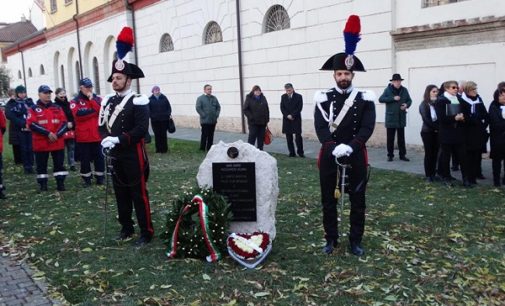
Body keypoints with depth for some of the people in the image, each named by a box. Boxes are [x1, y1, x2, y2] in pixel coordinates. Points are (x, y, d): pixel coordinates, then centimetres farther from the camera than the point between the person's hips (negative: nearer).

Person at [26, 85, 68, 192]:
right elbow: (32, 124, -11)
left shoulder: (57, 108, 9)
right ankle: (43, 184, 15)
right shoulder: (34, 109, 0)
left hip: (58, 142, 2)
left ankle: (60, 183, 11)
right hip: (41, 143, -2)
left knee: (59, 163, 4)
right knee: (41, 165, 5)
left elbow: (64, 123, 2)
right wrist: (48, 133, -18)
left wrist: (57, 134, -14)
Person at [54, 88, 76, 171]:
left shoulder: (68, 104, 12)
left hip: (70, 129, 5)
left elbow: (73, 115, 14)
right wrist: (65, 124, -16)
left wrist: (71, 123, 0)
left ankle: (72, 164, 11)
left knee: (71, 147, 5)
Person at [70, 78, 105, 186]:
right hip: (83, 135, -2)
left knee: (99, 157, 6)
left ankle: (100, 178, 17)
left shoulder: (98, 99, 8)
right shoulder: (75, 101, 0)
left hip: (97, 134, 2)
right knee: (85, 158, 6)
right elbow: (78, 114, -18)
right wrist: (94, 111, -12)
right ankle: (86, 179, 16)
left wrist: (91, 99, -12)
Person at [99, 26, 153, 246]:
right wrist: (105, 139, -11)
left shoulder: (138, 101, -11)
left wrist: (118, 139, -24)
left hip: (133, 156, -6)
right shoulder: (108, 101, 9)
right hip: (115, 156, 7)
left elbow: (141, 129, -19)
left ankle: (146, 232, 10)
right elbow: (102, 125, 10)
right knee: (121, 194, 15)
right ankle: (126, 228, 29)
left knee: (139, 194, 0)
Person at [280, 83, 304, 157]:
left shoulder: (298, 96, -1)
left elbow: (299, 108, -6)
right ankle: (292, 152, 9)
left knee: (298, 136, -5)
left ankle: (300, 152, 4)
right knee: (289, 137, 3)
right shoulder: (283, 97, 9)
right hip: (286, 120, 3)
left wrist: (292, 115, -13)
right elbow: (282, 108, 5)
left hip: (296, 119, -3)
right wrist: (287, 115, -10)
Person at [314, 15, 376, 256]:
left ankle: (355, 241, 22)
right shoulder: (323, 98, 0)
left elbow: (367, 128, -9)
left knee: (357, 200, 8)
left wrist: (349, 147, -23)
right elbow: (321, 128, -8)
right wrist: (333, 148, -23)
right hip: (329, 155, 0)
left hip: (356, 156, 0)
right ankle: (331, 239, 24)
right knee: (328, 200, 8)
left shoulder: (365, 99, 0)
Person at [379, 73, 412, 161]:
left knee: (401, 138, 8)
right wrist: (393, 98, -20)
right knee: (390, 138, 4)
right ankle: (390, 155, 14)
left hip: (401, 118, 3)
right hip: (391, 118, -3)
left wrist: (407, 105, -9)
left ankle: (402, 155, 16)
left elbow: (409, 100, 14)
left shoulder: (404, 90, 6)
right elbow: (381, 99, -13)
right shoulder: (388, 90, -3)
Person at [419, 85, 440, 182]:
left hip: (437, 132, 4)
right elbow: (426, 119, -12)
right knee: (429, 153, 0)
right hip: (427, 132, -4)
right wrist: (436, 127, -16)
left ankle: (433, 174, 14)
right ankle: (428, 175, 5)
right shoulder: (424, 105, -4)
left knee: (435, 153, 6)